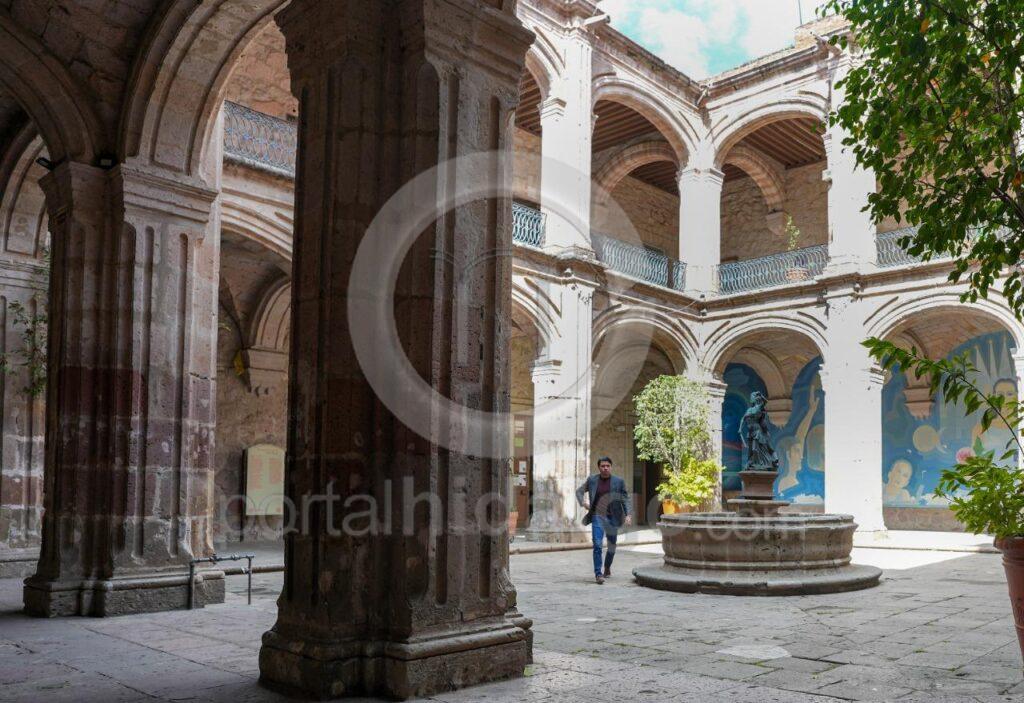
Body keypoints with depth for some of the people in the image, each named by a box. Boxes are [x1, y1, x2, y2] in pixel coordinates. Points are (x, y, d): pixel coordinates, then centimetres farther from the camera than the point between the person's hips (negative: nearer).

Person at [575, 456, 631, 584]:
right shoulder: (592, 480, 2)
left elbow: (625, 499, 3)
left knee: (612, 546, 13)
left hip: (612, 518, 1)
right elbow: (579, 491, 13)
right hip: (597, 517, -1)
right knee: (597, 545, -14)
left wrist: (627, 515, -8)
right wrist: (583, 502, -5)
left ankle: (607, 568, 37)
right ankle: (598, 574, -12)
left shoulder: (618, 481, 1)